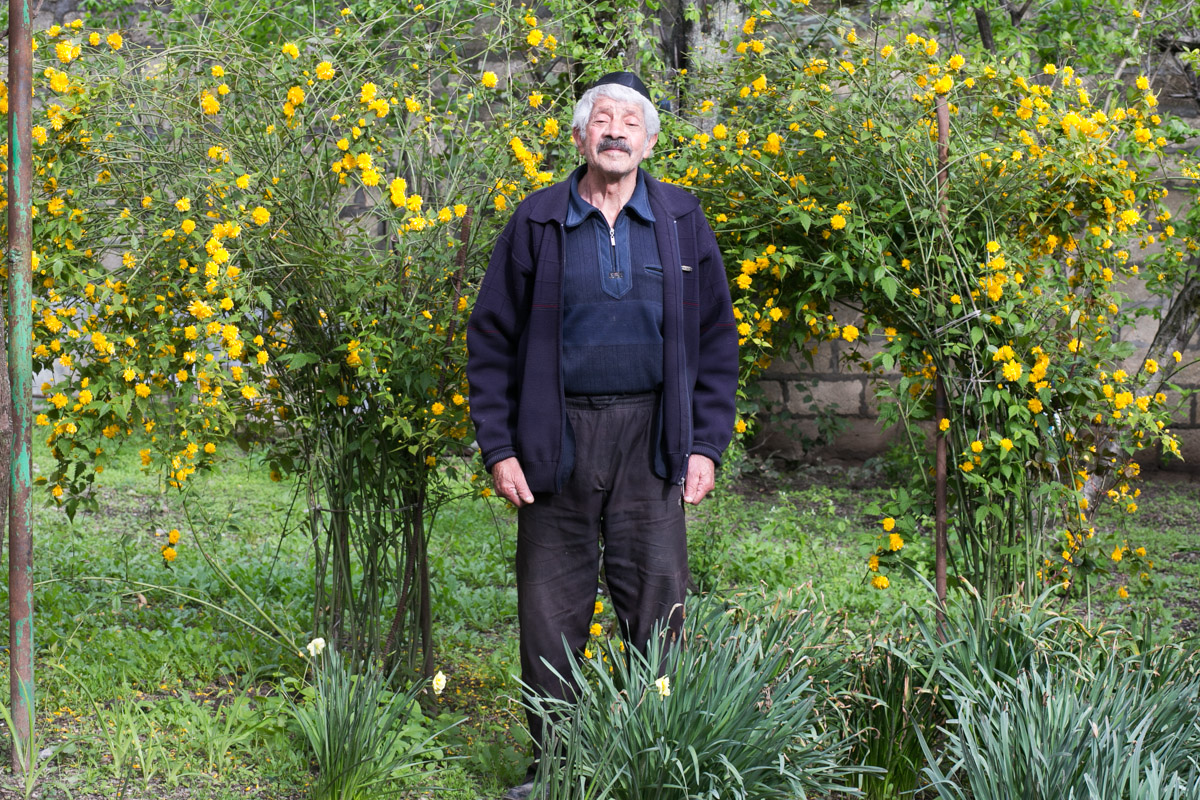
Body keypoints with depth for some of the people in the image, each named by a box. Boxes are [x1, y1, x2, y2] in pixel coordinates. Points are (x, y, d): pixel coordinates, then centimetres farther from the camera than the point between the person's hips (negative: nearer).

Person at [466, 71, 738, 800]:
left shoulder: (683, 223, 7)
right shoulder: (538, 223, 4)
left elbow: (717, 341, 10)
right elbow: (492, 340, 5)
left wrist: (708, 444, 2)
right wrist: (499, 447, -2)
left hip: (651, 438, 1)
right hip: (557, 437, 0)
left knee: (656, 607, 1)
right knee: (551, 614, 4)